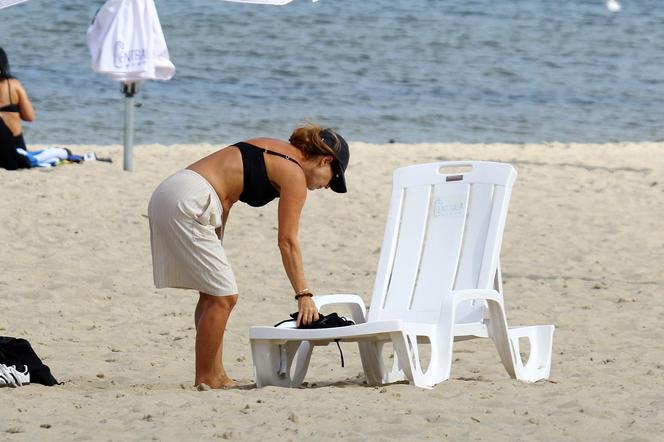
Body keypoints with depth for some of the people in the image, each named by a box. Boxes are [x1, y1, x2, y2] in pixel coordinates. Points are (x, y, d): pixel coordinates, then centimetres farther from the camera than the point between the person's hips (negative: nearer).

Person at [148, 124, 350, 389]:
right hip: (187, 204, -10)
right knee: (223, 297, -3)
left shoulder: (273, 149, 23)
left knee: (212, 294, 16)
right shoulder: (294, 175, -2)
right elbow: (287, 242, -6)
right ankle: (205, 379, 2)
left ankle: (217, 375, 17)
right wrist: (303, 295, -5)